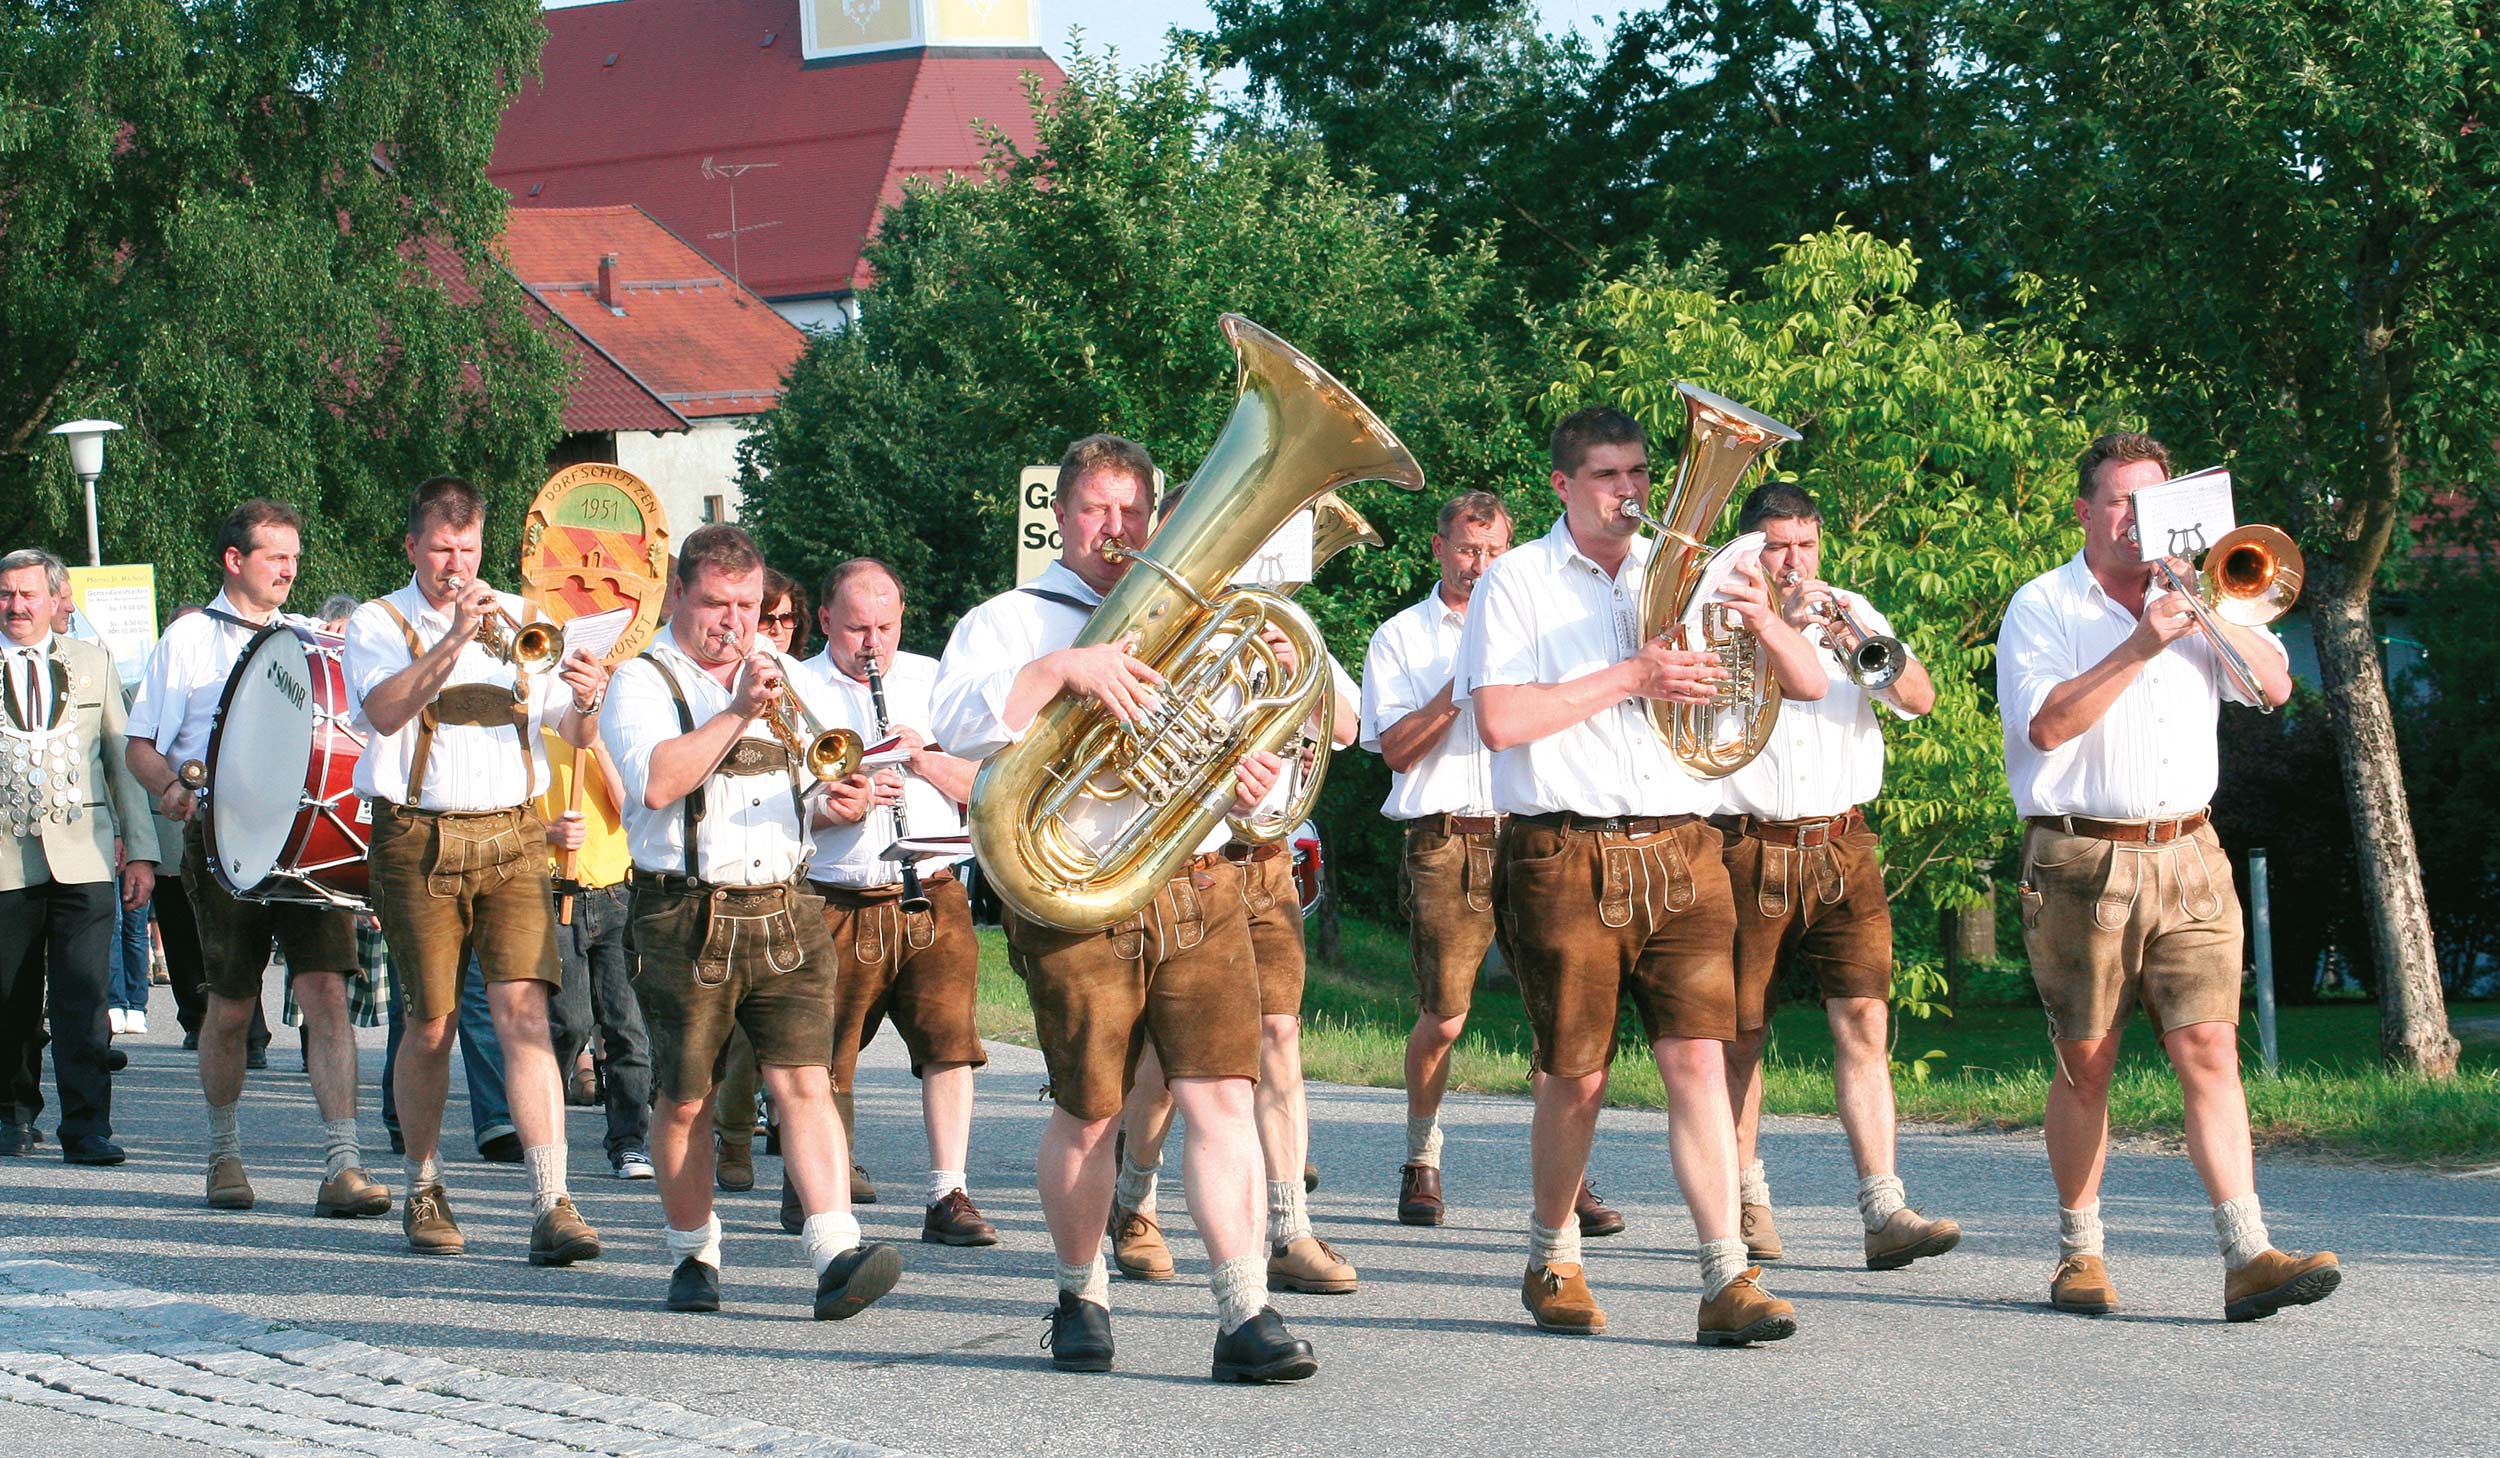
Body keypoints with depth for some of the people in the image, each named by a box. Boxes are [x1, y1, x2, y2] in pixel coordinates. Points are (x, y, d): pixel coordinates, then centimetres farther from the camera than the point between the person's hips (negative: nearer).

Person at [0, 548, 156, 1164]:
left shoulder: (93, 663, 12)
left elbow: (123, 759, 13)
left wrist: (141, 850, 7)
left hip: (84, 857, 0)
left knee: (83, 998, -8)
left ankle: (87, 1128, -6)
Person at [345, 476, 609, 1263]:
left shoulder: (519, 620, 14)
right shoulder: (378, 623, 3)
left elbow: (574, 738, 10)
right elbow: (385, 710, -18)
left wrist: (585, 704, -13)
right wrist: (456, 639, -27)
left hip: (512, 836, 2)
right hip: (420, 840, -2)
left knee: (524, 1011, -12)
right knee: (431, 1026, 3)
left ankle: (552, 1205, -18)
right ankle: (424, 1192, 23)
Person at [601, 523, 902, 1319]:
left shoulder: (784, 677, 17)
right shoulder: (644, 682, 0)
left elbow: (822, 784, 20)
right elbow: (657, 781, -18)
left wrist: (836, 799, -3)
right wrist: (736, 713, -20)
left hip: (784, 913, 3)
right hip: (687, 918, -3)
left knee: (804, 1081, -10)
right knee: (683, 1102, 4)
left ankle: (836, 1255, -19)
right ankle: (693, 1256, 20)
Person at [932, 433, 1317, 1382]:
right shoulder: (1009, 622, 8)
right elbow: (959, 726, -12)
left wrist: (1248, 779, 1)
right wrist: (1062, 669, -25)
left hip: (1199, 887, 3)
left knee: (1223, 1097, -9)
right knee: (1088, 1116, 2)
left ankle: (1245, 1316, -12)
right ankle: (1082, 1298, 22)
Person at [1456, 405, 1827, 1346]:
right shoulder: (1517, 582, 3)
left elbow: (1807, 685, 12)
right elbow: (1500, 719, -12)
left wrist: (1763, 623, -9)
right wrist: (1629, 678, -13)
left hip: (1679, 851, 3)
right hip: (1565, 854, -2)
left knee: (1699, 1057, -9)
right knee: (1576, 1076, 3)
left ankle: (1728, 1282, -12)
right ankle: (1553, 1262, 24)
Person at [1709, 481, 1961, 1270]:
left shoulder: (1849, 615, 13)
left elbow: (1919, 698, 1)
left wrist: (1872, 638, -16)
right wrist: (1781, 628, -21)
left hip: (1842, 849, 2)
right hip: (1748, 852, -2)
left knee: (1864, 1019, -10)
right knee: (1741, 1032, 5)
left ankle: (1885, 1212, -16)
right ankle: (1745, 1200, 21)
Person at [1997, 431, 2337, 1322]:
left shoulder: (2194, 603, 16)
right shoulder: (2043, 607, 1)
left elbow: (2274, 687, 6)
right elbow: (2047, 724, -14)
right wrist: (2138, 647, -19)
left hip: (2187, 857, 3)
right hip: (2081, 864, -3)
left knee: (2211, 1052, -8)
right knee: (2086, 1065, 3)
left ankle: (2248, 1257, -16)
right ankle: (2079, 1253, 16)